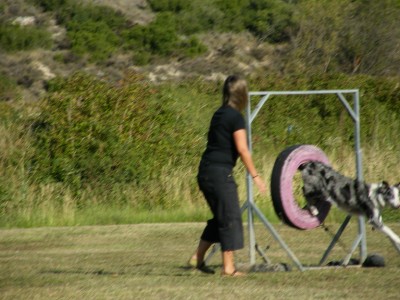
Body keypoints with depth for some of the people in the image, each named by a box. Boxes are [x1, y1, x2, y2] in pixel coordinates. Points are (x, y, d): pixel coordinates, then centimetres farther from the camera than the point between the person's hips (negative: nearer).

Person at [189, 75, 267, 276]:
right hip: (220, 172, -8)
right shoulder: (235, 117, -11)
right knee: (230, 217, -3)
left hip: (206, 170, 8)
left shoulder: (219, 114, 14)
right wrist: (255, 175, -12)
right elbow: (242, 149, -15)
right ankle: (228, 267, -3)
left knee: (220, 217, 18)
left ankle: (198, 257, 19)